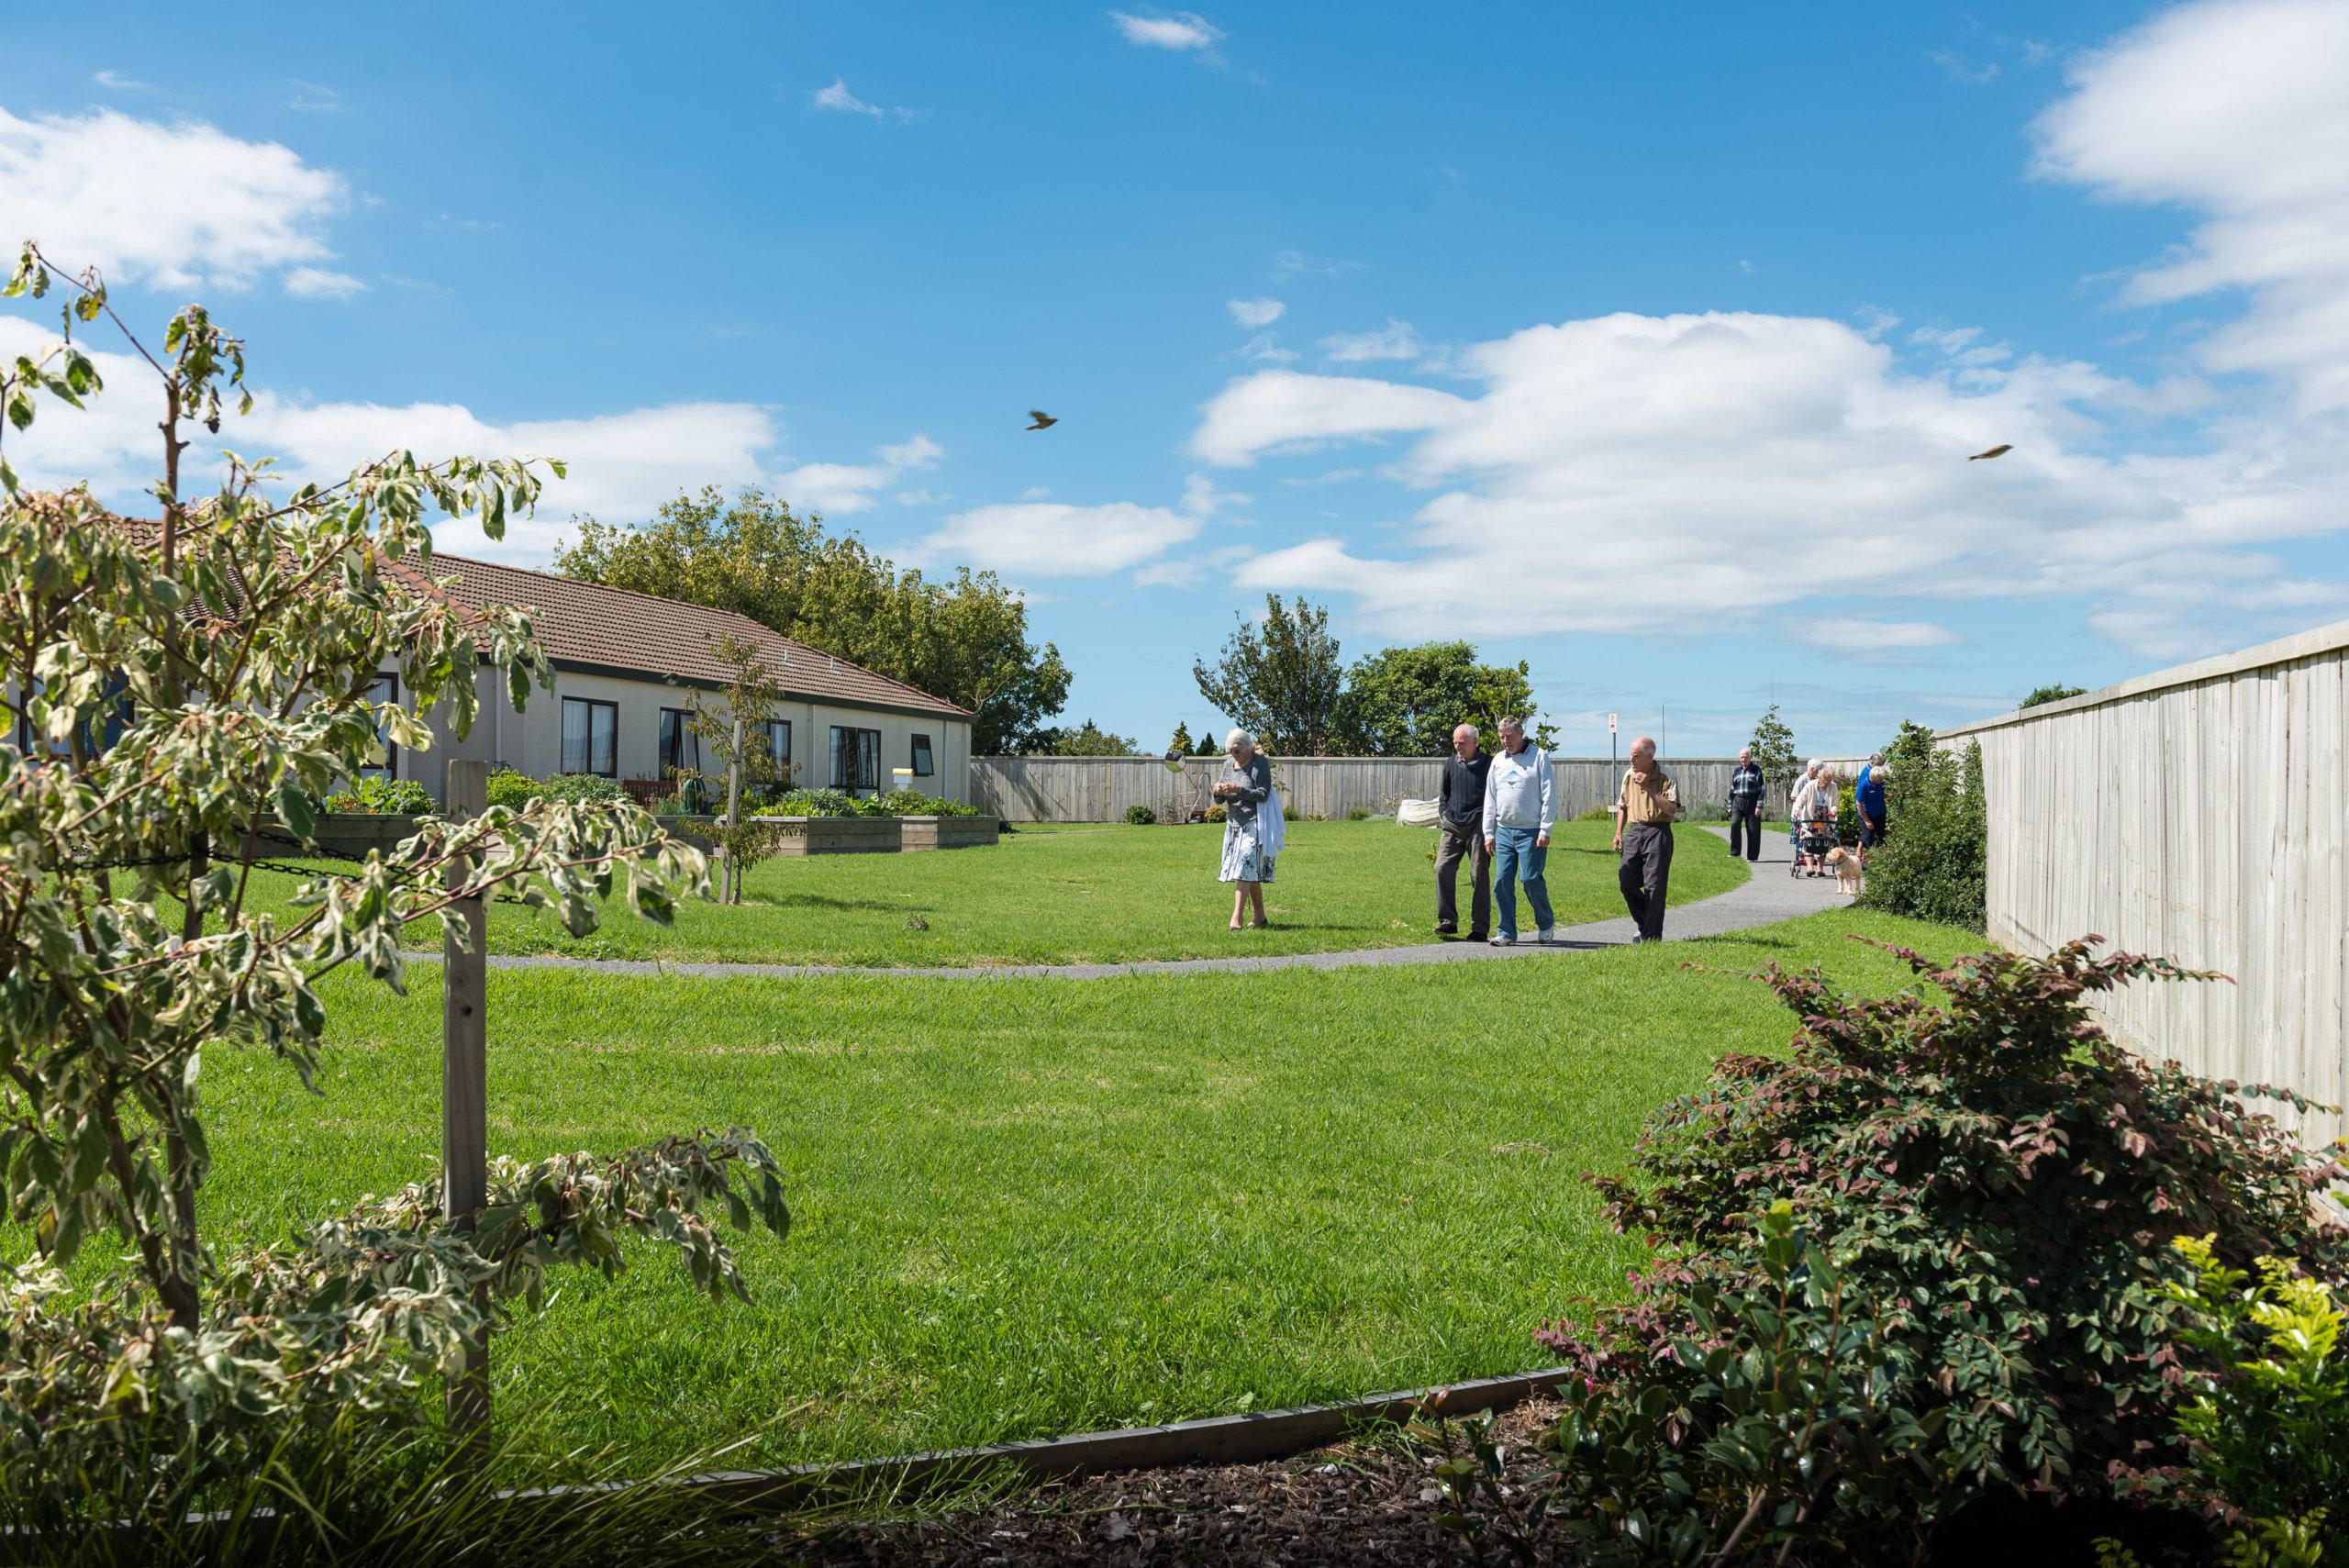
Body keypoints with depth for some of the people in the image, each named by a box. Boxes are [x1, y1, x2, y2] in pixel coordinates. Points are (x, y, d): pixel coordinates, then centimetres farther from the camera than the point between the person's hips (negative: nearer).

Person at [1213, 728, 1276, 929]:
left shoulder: (1260, 763, -6)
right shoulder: (1228, 764, 11)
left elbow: (1263, 794, -13)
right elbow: (1221, 800, 14)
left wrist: (1238, 789, -22)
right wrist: (1219, 792, -9)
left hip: (1253, 824, -6)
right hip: (1233, 823, 6)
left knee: (1245, 869, -15)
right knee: (1252, 874, 9)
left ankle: (1236, 918, -21)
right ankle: (1260, 918, 15)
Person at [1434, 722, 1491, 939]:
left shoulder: (1489, 763, -1)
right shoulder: (1450, 763, 12)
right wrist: (1443, 815, 11)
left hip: (1478, 826, -4)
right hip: (1452, 826, 4)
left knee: (1480, 876, 0)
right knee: (1443, 868, -9)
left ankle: (1480, 928, 7)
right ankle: (1448, 921, -1)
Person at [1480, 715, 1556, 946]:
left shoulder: (1538, 757, -1)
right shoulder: (1498, 761, 14)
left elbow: (1549, 795, -4)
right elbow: (1490, 799, 17)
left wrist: (1545, 830, -10)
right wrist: (1489, 833, 11)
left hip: (1532, 832, -5)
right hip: (1504, 831, 5)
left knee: (1531, 878, -7)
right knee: (1502, 881, 0)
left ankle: (1546, 924, 16)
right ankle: (1507, 933, 8)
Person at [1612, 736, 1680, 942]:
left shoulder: (1665, 777, -7)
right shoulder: (1628, 775, 10)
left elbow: (1671, 809, -17)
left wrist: (1649, 789, -20)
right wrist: (1618, 833, 13)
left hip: (1657, 832, -5)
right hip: (1634, 831, 5)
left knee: (1654, 886, -4)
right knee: (1626, 881, 0)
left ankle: (1651, 935, 4)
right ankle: (1644, 925, 19)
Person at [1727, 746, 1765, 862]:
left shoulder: (1756, 770, 0)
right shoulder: (1736, 771, 12)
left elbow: (1761, 790, -3)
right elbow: (1732, 788, 18)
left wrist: (1759, 806, -11)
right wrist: (1730, 805, 14)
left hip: (1752, 802, -3)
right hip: (1738, 801, 3)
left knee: (1753, 829, -1)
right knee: (1734, 824, -15)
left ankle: (1752, 856, 7)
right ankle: (1734, 852, -7)